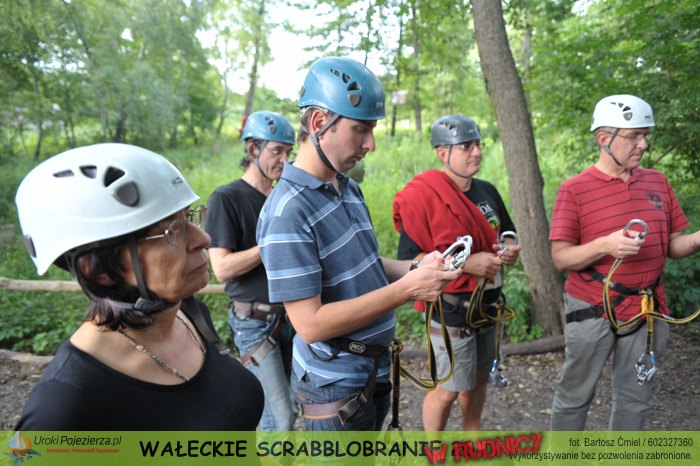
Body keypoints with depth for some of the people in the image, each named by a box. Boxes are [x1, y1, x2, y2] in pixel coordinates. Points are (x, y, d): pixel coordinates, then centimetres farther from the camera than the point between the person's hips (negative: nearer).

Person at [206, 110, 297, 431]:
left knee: (279, 405, 16)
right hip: (254, 322, -6)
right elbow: (222, 268, -19)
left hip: (289, 316, 6)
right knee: (282, 418, -5)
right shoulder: (226, 198, -10)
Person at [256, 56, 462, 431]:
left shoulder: (349, 188, 5)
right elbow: (311, 324, -27)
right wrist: (406, 289, -26)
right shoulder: (286, 211, -25)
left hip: (373, 370, 9)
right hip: (336, 385, -8)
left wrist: (416, 268, -5)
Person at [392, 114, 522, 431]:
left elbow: (506, 233, 21)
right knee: (449, 389, 5)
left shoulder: (487, 191, 7)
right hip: (451, 308, -7)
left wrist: (510, 250, -3)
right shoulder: (424, 197, -17)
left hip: (488, 305, 8)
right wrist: (466, 264, -24)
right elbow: (408, 260, -20)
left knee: (479, 379, 21)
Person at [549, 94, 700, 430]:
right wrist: (606, 245, -27)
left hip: (646, 311, 5)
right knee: (575, 395, 10)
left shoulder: (658, 182, 5)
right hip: (592, 311, -4)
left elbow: (671, 247, 9)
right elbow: (560, 258, -12)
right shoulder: (574, 189, -10)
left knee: (635, 399, 17)